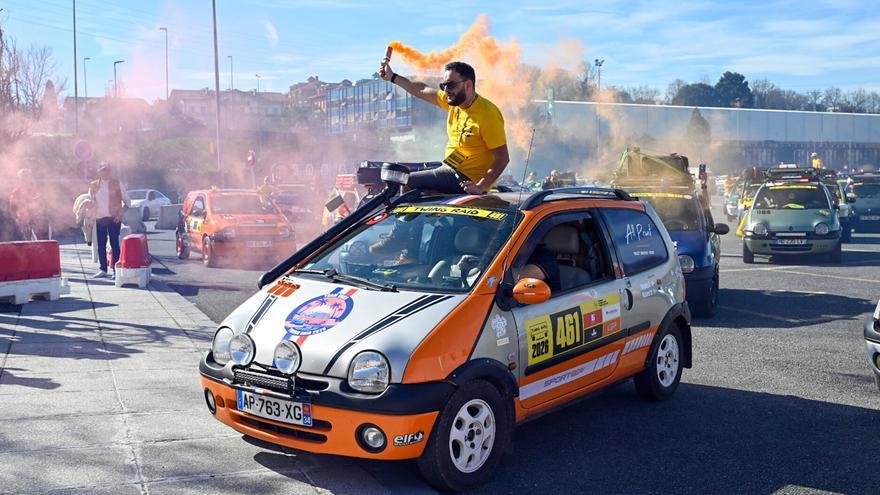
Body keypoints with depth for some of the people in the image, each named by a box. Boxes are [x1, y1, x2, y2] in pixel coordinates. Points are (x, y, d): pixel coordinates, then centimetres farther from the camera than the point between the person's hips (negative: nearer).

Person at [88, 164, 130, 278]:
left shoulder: (117, 184, 3)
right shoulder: (94, 185, 11)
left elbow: (127, 201, 3)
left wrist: (121, 213, -9)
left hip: (113, 218, -3)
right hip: (99, 218, 3)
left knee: (114, 243, -4)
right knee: (101, 244, 3)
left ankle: (116, 269, -1)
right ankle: (103, 269, 9)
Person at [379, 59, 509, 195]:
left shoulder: (488, 115, -21)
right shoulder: (454, 100, 2)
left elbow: (503, 158, -22)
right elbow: (422, 91, 14)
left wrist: (480, 187, -33)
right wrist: (392, 77, 10)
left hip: (465, 180, -9)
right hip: (449, 169, 9)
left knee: (407, 183, -13)